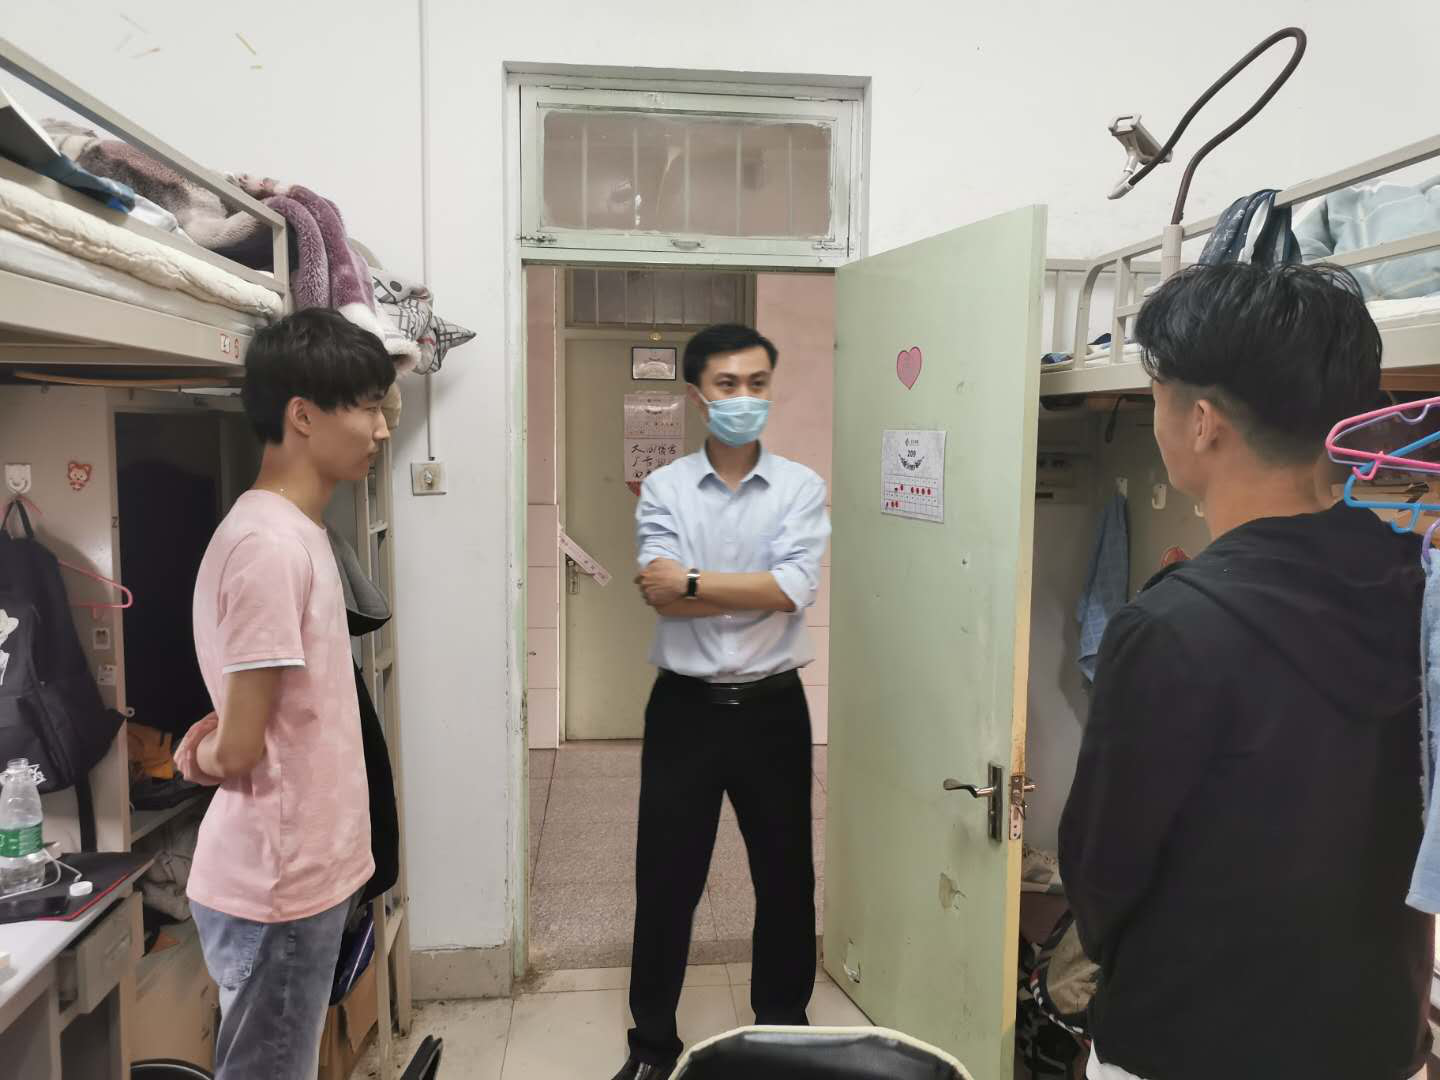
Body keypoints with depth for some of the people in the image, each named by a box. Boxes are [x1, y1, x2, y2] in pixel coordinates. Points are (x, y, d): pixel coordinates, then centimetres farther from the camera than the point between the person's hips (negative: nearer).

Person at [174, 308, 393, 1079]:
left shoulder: (294, 531, 7)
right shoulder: (270, 545, -24)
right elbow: (241, 749, -21)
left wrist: (205, 746, -4)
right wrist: (207, 755, 0)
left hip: (301, 871, 9)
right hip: (279, 885, -9)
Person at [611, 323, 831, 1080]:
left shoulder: (801, 487, -2)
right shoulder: (663, 488, -2)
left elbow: (795, 588, -16)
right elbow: (659, 594, -15)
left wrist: (694, 581, -14)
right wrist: (756, 592, -15)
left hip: (772, 707, 0)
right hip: (684, 707, 0)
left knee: (785, 876, 14)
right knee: (666, 879, 11)